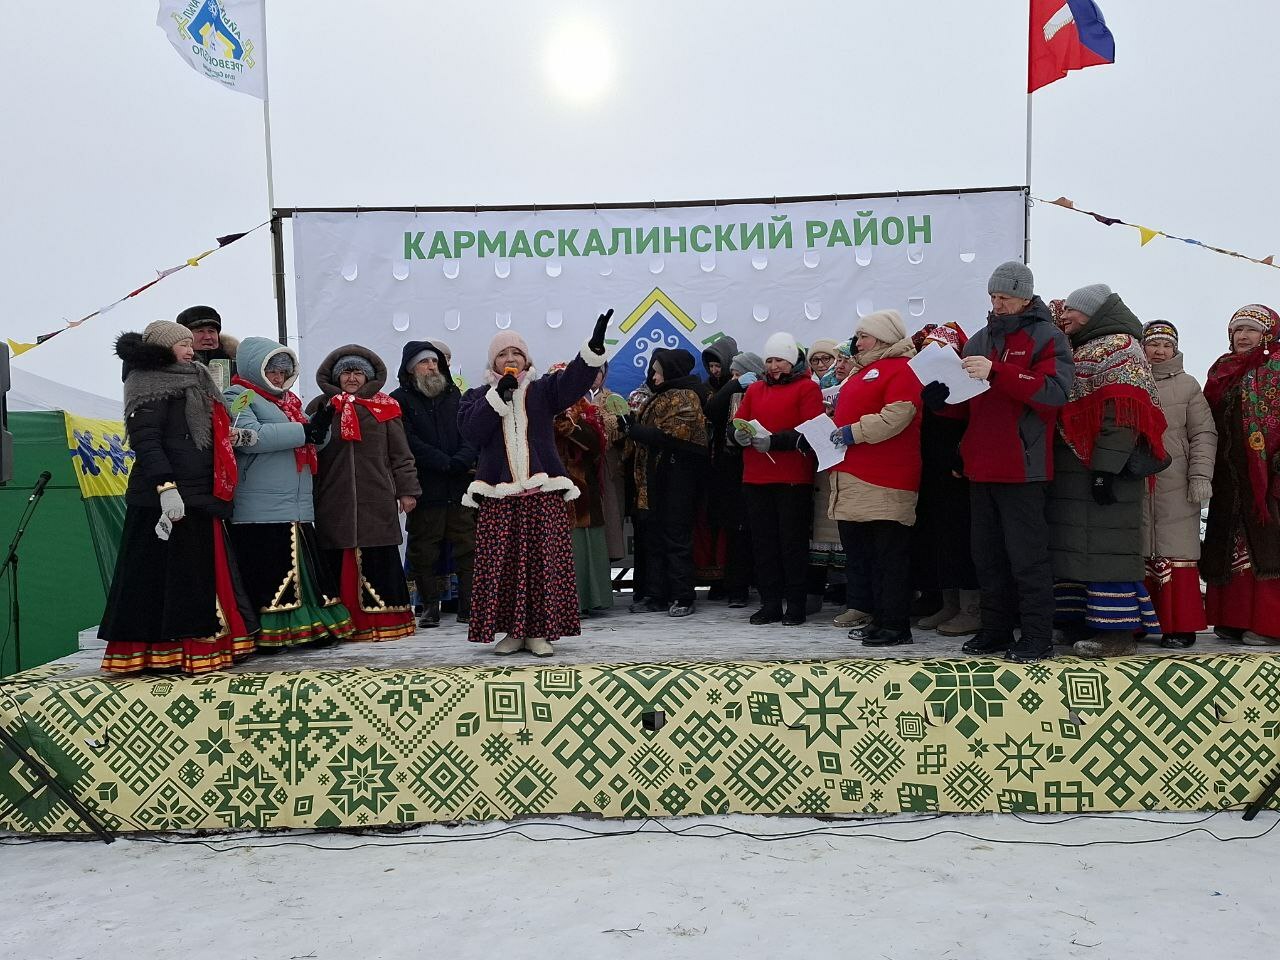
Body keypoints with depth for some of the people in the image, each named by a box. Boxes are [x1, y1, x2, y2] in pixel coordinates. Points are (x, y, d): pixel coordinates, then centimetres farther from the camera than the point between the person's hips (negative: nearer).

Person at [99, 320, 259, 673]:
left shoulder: (191, 383, 20)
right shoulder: (151, 385, -7)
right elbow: (145, 440, -17)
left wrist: (233, 437, 12)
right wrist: (166, 487, -25)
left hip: (199, 497, 9)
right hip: (166, 499, -9)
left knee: (205, 572, 10)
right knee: (165, 574, -5)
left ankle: (202, 648, 16)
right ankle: (164, 652, 0)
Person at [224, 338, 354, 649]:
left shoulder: (288, 400, 22)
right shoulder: (238, 397, -1)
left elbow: (308, 445, 25)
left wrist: (320, 425, 2)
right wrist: (302, 431, -16)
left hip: (298, 507, 8)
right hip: (261, 511, -8)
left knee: (305, 568, 9)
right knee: (267, 573, -6)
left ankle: (312, 627, 15)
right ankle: (269, 634, 1)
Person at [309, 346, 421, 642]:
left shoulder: (384, 407, 7)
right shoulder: (321, 407, 10)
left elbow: (400, 454, 7)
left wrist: (407, 490, 3)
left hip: (377, 502, -1)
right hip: (335, 503, 1)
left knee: (379, 561, 1)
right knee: (340, 562, 2)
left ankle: (381, 622, 9)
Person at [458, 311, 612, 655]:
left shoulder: (542, 390, 13)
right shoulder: (478, 396, 13)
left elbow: (573, 379, -6)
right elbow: (472, 429, -6)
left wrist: (594, 346, -21)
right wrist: (498, 394, -11)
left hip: (543, 492, 0)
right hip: (498, 495, 0)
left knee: (545, 563, -3)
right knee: (501, 565, 0)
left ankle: (539, 631, 5)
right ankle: (512, 630, 11)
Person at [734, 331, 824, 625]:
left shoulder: (807, 388, 0)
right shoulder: (754, 389, 17)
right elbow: (737, 424, 13)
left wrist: (773, 440, -20)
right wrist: (741, 434, -10)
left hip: (794, 479, -5)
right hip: (755, 478, 5)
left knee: (793, 542, 0)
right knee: (763, 542, 7)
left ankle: (795, 605, 9)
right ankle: (770, 603, 15)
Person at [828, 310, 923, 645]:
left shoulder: (901, 369, -7)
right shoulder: (861, 371, 23)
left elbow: (898, 414, -20)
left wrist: (854, 432, -18)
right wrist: (832, 433, 16)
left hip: (884, 482, -10)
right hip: (854, 478, 10)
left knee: (889, 553, -5)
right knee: (859, 549, 12)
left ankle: (896, 625, 1)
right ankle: (877, 617, 22)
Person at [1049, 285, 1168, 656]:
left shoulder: (1118, 346, -4)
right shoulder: (1079, 351, 24)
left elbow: (1122, 414, -16)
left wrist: (1106, 468, -23)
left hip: (1103, 469, -9)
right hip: (1072, 469, 9)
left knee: (1104, 547, -8)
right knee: (1075, 547, 9)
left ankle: (1116, 631, -4)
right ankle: (1079, 623, 14)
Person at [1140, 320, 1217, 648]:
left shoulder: (1187, 385, 8)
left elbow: (1204, 434, 4)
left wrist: (1200, 476, -5)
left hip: (1175, 486, -1)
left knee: (1175, 552, -1)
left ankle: (1180, 626, 5)